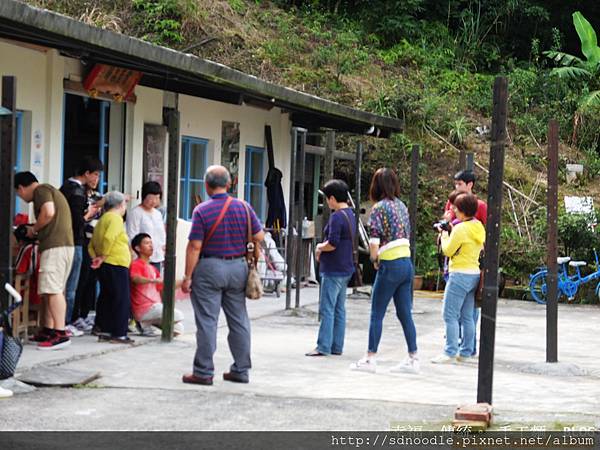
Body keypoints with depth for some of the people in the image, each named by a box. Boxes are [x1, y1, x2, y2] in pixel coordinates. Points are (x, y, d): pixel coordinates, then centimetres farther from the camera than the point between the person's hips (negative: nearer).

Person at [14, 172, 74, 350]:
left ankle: (60, 334, -19)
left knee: (53, 289, -14)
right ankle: (48, 330, 17)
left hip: (55, 246, -10)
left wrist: (33, 229, -6)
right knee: (49, 290, 13)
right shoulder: (49, 191, 27)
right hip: (63, 244, 10)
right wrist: (36, 233, 21)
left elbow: (48, 213, -20)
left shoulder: (41, 190, -3)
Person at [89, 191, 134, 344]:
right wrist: (103, 256, -15)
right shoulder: (116, 218, -9)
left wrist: (96, 257, 5)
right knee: (121, 299, -6)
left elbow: (92, 244, 16)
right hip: (116, 264, -9)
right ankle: (119, 334, -6)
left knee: (106, 298, 13)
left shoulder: (102, 219, 19)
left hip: (105, 265, 9)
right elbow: (109, 238, -25)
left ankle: (105, 331, 17)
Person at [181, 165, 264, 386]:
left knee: (207, 322, 0)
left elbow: (195, 246, -13)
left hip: (209, 268, -4)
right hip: (238, 268, 4)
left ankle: (204, 372, 2)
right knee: (239, 320, 12)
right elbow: (259, 237, 3)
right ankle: (241, 370, 18)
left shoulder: (202, 210, -11)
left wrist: (188, 276, -8)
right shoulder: (243, 207, 0)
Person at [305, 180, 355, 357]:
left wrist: (320, 247, -6)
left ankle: (323, 347, -5)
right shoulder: (350, 215, 13)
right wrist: (323, 248, 10)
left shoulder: (337, 217, -17)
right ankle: (337, 347, 15)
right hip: (346, 269, 9)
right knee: (339, 309, 11)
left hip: (333, 271, -9)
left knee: (327, 310, -6)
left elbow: (332, 244, -25)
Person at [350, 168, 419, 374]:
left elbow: (374, 242, -18)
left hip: (390, 265, -7)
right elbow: (406, 235, 13)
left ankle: (370, 359, 6)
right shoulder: (401, 206, 11)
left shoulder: (379, 208, -10)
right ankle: (413, 359, 12)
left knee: (376, 314, 2)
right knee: (405, 314, 11)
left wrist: (374, 260, 1)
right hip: (407, 262, 7)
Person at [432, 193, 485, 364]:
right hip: (474, 274, 9)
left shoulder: (460, 229, -16)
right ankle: (466, 353, 16)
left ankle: (450, 353, -9)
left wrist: (445, 236, 8)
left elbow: (448, 251, -10)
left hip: (460, 275, -9)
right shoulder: (479, 228, 9)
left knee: (450, 315, -6)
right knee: (467, 317, 13)